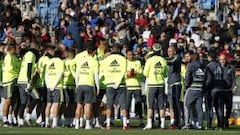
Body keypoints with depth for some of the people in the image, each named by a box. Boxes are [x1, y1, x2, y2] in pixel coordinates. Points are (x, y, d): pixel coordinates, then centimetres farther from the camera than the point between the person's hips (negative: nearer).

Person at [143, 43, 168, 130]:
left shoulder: (150, 60, -7)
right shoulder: (163, 61, 2)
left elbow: (145, 73, -4)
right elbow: (166, 73, 10)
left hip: (152, 84, -3)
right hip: (161, 84, 3)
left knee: (150, 105, 0)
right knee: (161, 105, 7)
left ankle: (149, 124, -6)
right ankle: (162, 124, 6)